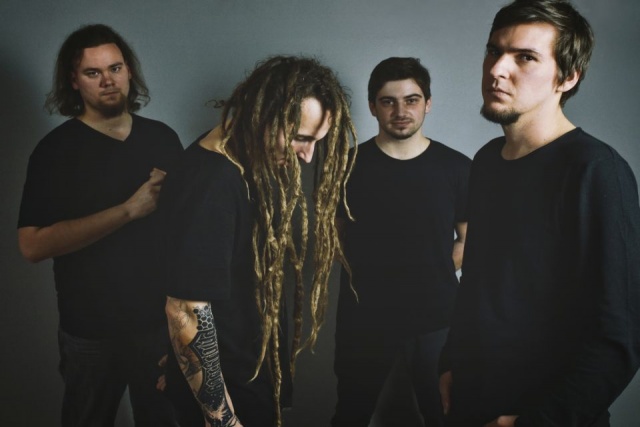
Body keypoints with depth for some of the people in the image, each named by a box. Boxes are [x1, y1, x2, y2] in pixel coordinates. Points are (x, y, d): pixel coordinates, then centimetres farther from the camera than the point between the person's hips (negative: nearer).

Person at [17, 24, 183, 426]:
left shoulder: (163, 137, 2)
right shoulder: (56, 149, -10)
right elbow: (33, 244, -21)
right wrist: (128, 209, -24)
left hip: (164, 318, 3)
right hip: (93, 331, -3)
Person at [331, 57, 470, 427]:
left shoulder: (457, 168, -3)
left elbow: (468, 239, 7)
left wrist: (431, 280, -2)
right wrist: (366, 281, -2)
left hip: (437, 321, 0)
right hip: (363, 320, 0)